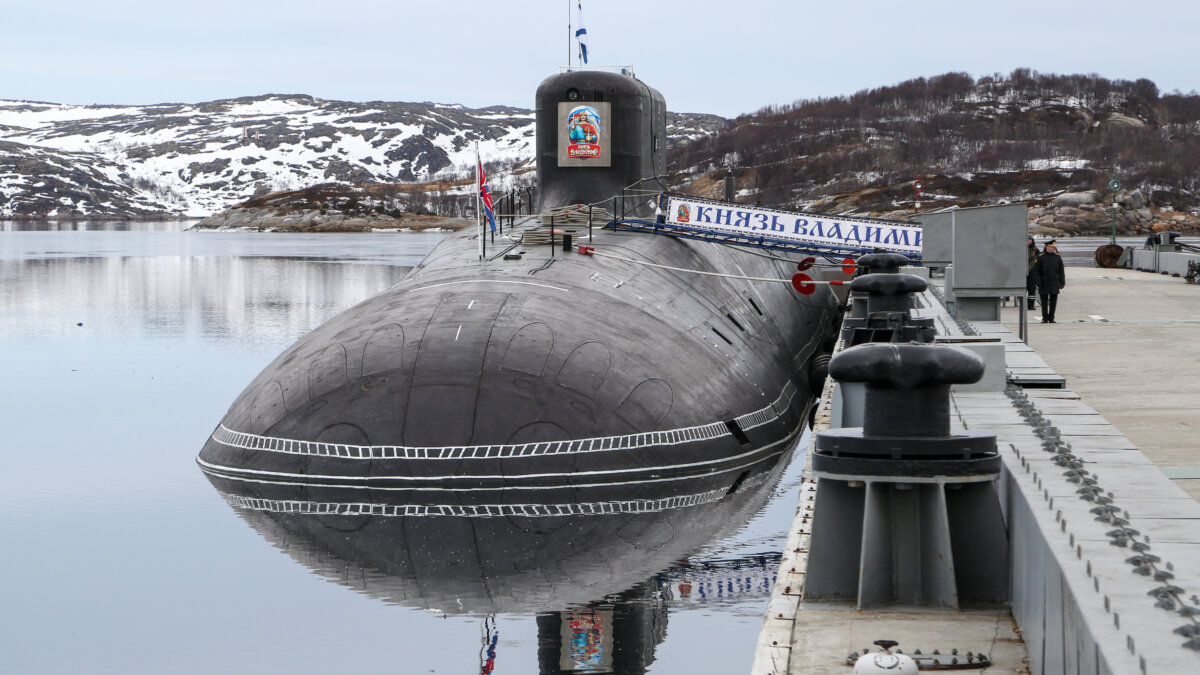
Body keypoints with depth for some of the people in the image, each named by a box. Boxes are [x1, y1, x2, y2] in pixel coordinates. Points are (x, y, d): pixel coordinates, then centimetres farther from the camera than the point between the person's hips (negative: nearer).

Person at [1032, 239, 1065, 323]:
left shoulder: (1058, 257, 7)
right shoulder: (1041, 257, -2)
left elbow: (1062, 271, 9)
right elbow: (1036, 271, -3)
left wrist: (1062, 282, 2)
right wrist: (1038, 282, -11)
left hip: (1054, 284, 2)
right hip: (1044, 284, -2)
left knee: (1053, 302, 4)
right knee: (1044, 302, 2)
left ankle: (1051, 318, 12)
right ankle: (1045, 318, 9)